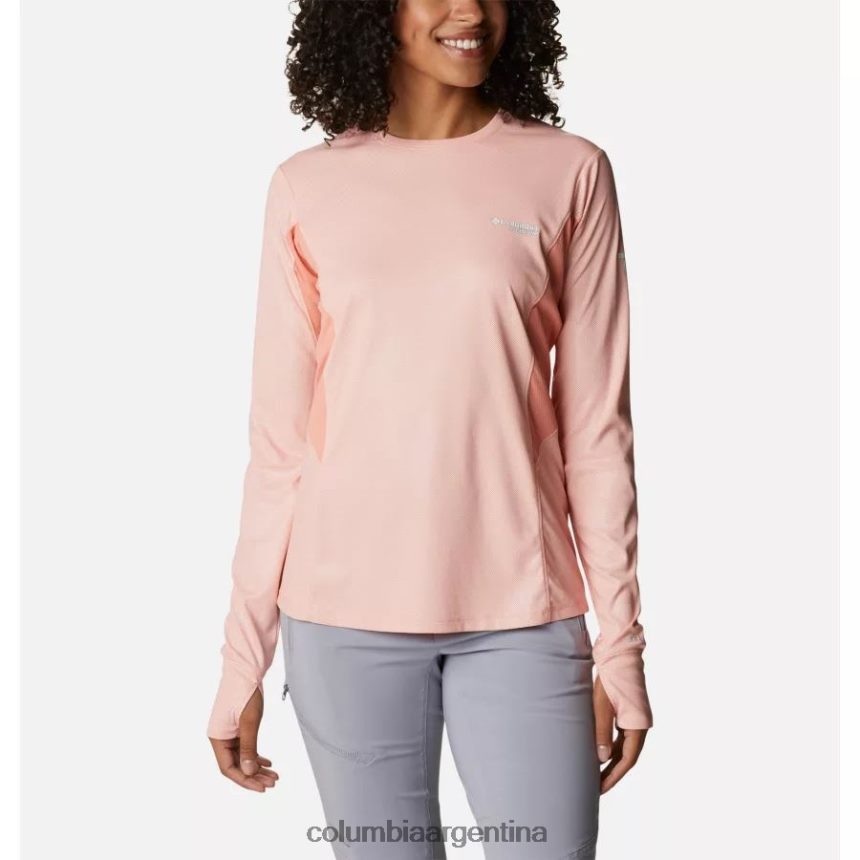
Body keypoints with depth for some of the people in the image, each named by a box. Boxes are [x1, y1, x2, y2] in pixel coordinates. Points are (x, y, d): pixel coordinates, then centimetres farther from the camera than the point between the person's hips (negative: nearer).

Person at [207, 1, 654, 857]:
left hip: (520, 613, 0)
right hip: (345, 615, 1)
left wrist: (621, 639, 0)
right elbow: (279, 436, 3)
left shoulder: (569, 173, 1)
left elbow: (595, 425, 1)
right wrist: (242, 654, 3)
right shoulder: (307, 187, 2)